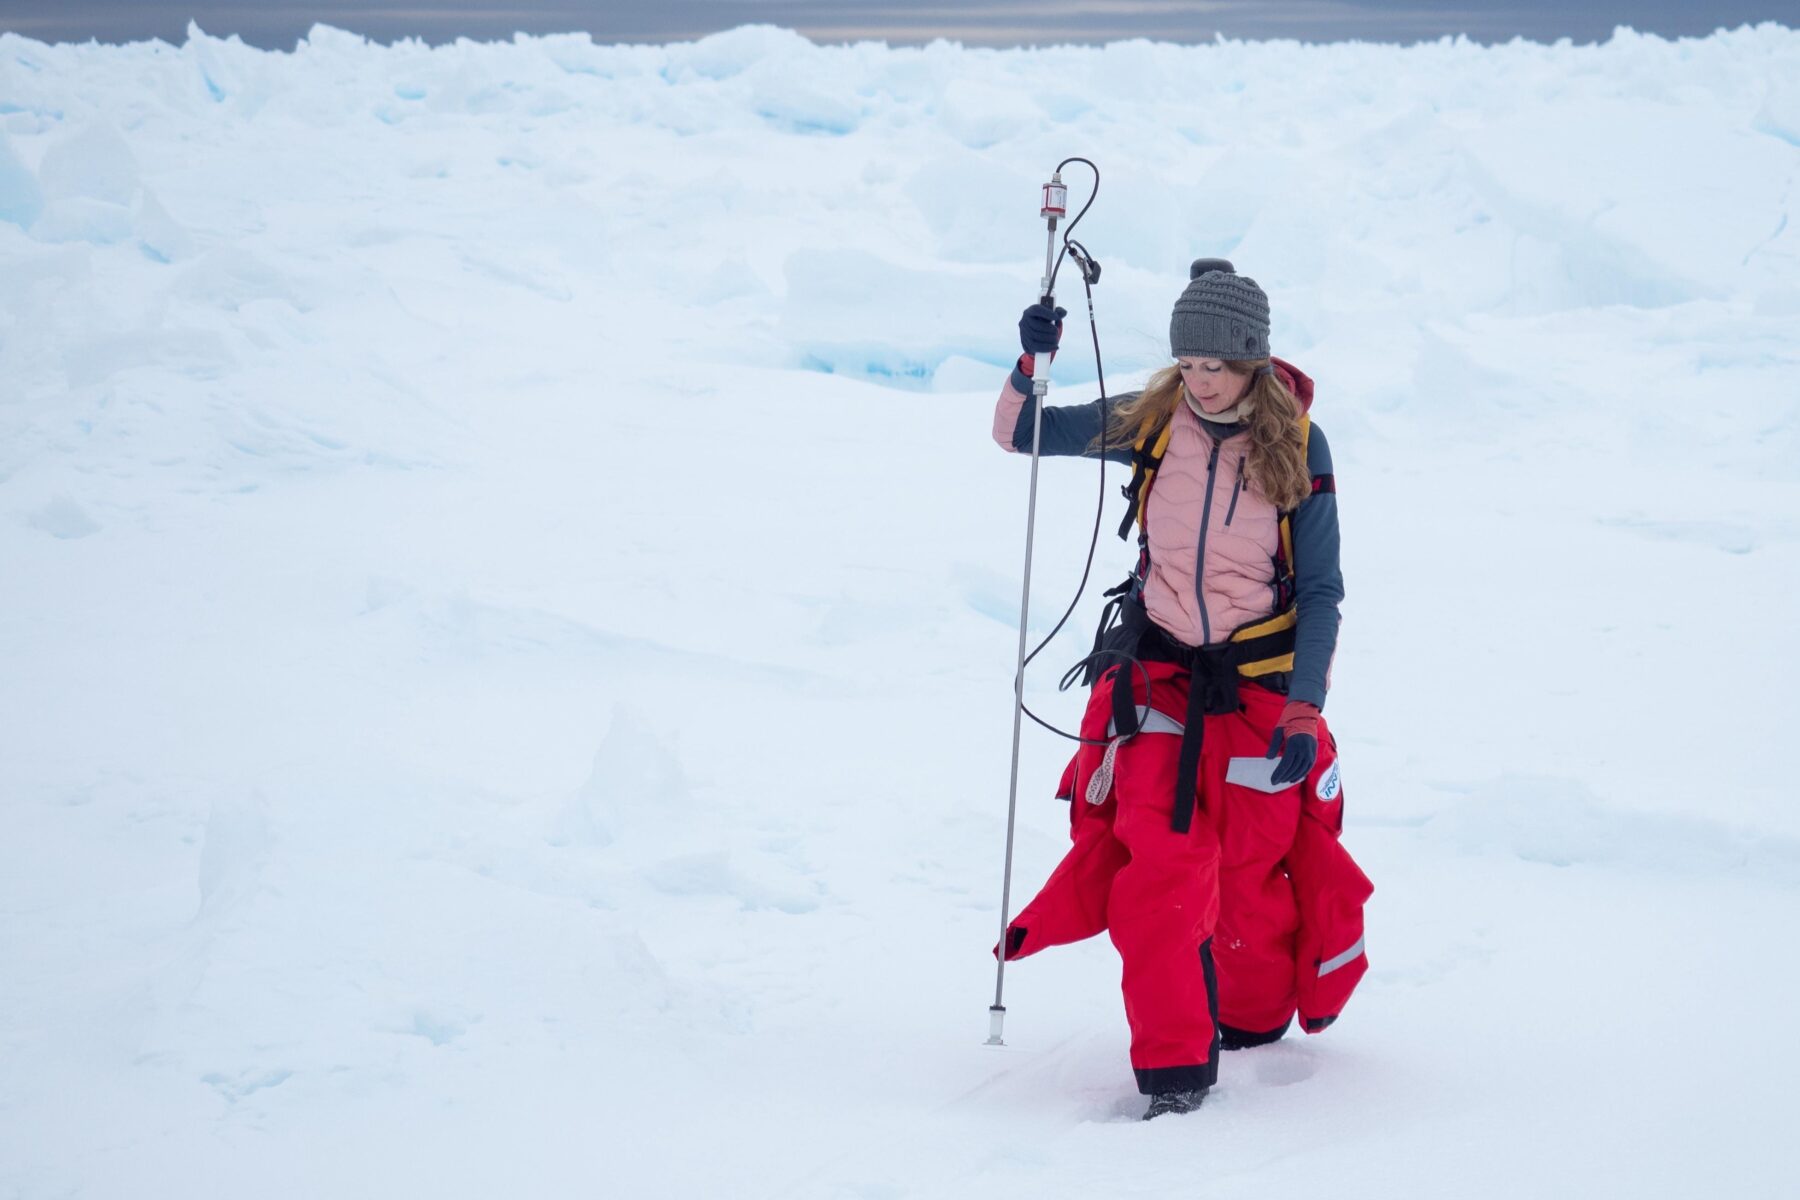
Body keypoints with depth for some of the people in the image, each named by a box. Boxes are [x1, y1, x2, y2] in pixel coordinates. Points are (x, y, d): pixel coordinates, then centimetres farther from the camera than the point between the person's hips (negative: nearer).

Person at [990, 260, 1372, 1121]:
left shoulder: (1297, 444, -7)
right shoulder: (1150, 423, -3)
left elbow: (1321, 590, -4)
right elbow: (1019, 433, 5)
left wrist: (1303, 713, -12)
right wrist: (1030, 365, -15)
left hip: (1260, 676, -1)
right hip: (1157, 669, 1)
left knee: (1254, 868, 5)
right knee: (1159, 859, -15)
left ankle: (1253, 1019, 33)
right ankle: (1172, 1063, -10)